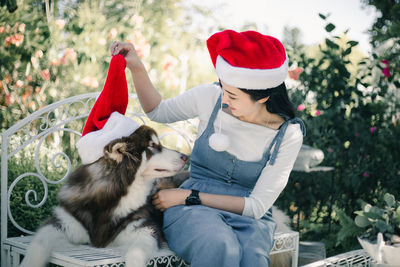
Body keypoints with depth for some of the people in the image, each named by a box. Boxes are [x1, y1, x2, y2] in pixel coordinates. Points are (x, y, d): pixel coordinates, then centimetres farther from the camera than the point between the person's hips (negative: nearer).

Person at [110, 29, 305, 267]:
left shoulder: (289, 135, -9)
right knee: (219, 247, -36)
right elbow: (158, 111, 15)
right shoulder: (211, 97, -4)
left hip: (249, 220, 0)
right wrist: (137, 68, -1)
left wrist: (188, 196, -14)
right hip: (192, 210, 1)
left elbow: (256, 207, -9)